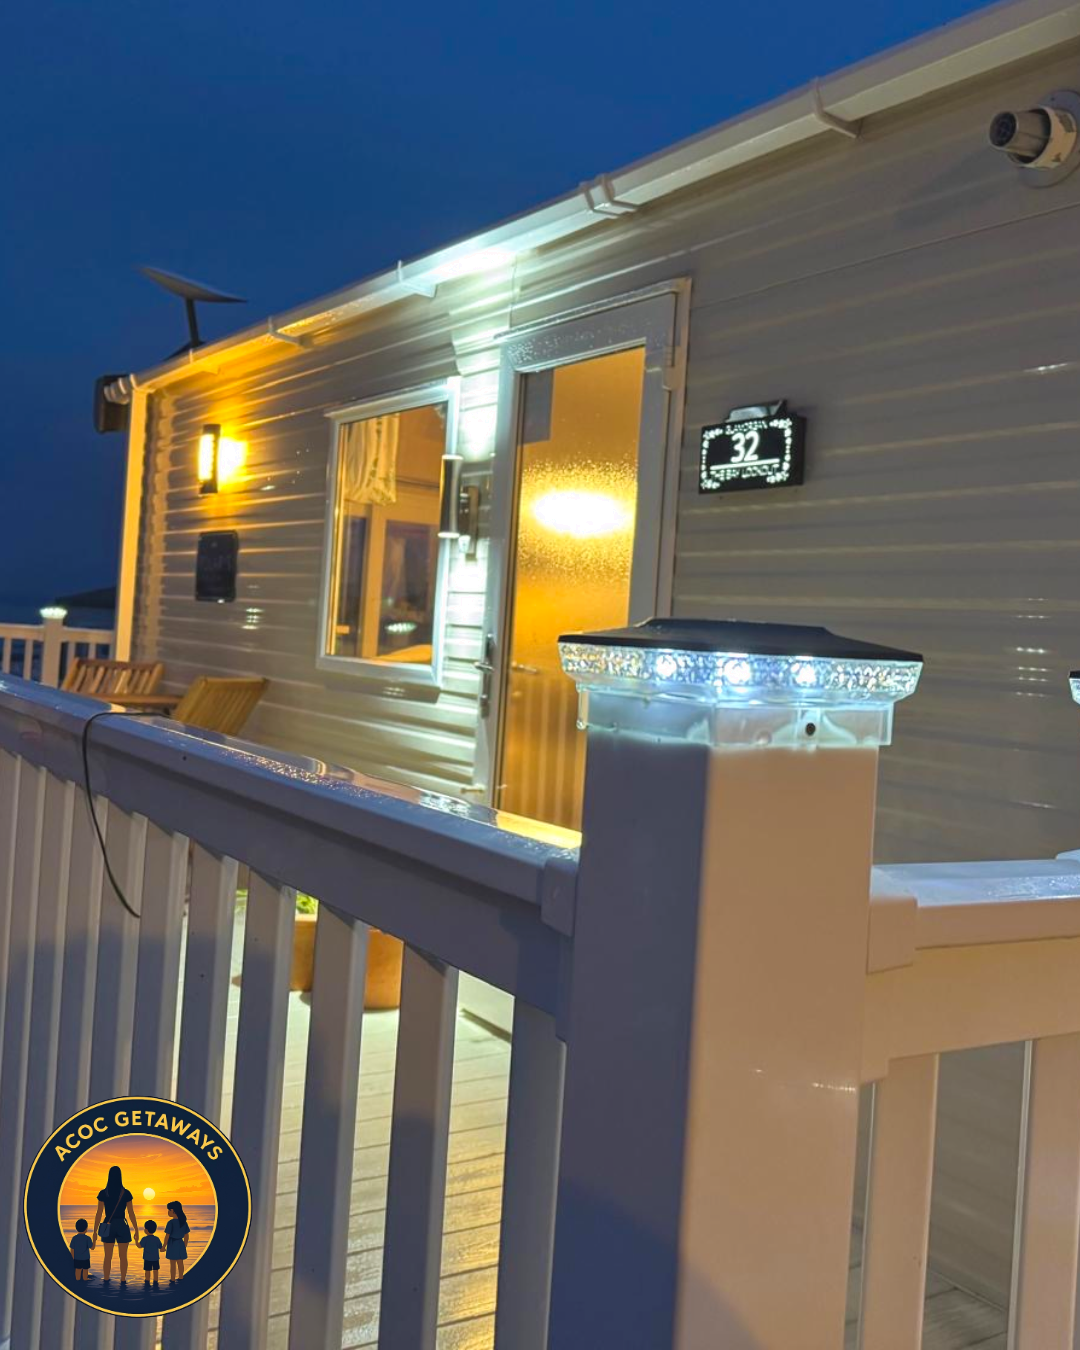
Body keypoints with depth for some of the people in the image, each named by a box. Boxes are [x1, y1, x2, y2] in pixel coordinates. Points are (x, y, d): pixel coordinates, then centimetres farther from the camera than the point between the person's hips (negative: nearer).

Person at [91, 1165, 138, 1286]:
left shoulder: (103, 1193, -5)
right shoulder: (126, 1193, -6)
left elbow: (99, 1214, -6)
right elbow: (131, 1213, -4)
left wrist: (95, 1232, 0)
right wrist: (136, 1231, 3)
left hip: (108, 1227, 1)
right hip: (122, 1226, -1)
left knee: (108, 1256, 11)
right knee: (123, 1256, 7)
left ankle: (106, 1280, 14)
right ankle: (123, 1280, 7)